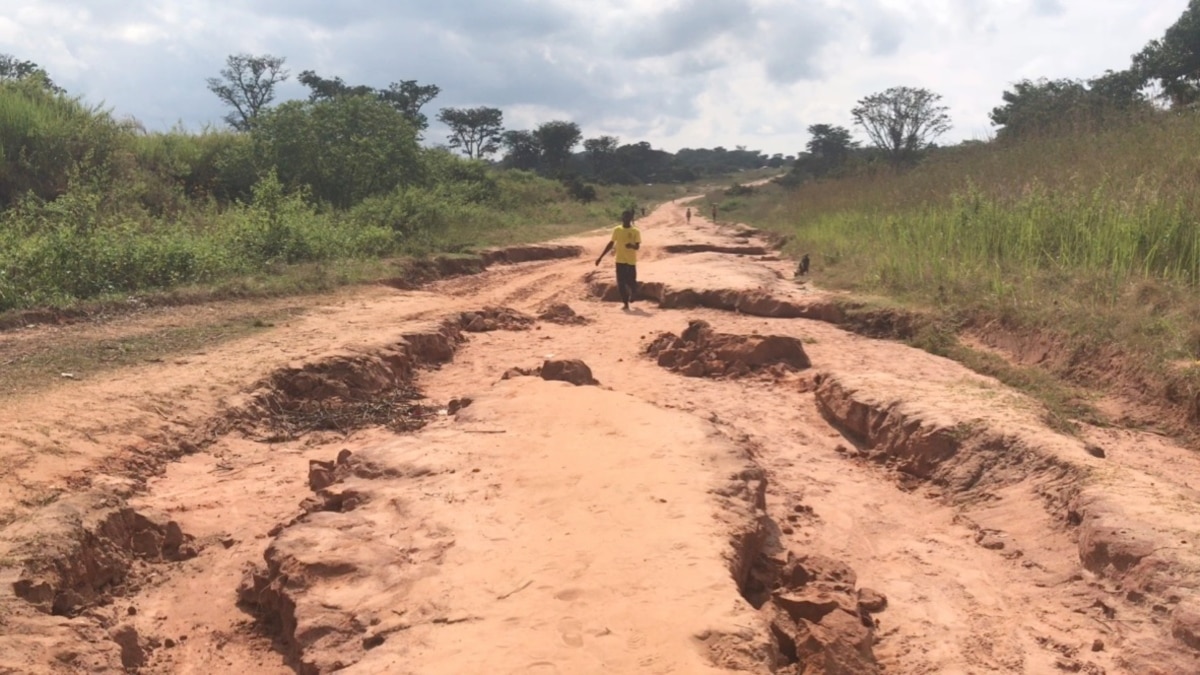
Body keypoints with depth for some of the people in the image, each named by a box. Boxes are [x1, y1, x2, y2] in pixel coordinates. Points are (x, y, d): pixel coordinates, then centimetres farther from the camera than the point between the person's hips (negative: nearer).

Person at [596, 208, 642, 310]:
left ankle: (632, 295, 32)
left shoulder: (635, 231, -5)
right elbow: (611, 244, 10)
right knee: (621, 283, -3)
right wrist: (600, 257, 9)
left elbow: (637, 246, -9)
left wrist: (632, 245, -34)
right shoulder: (617, 230, 3)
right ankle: (626, 304, 6)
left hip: (631, 261, -2)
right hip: (620, 260, 2)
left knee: (631, 282, -2)